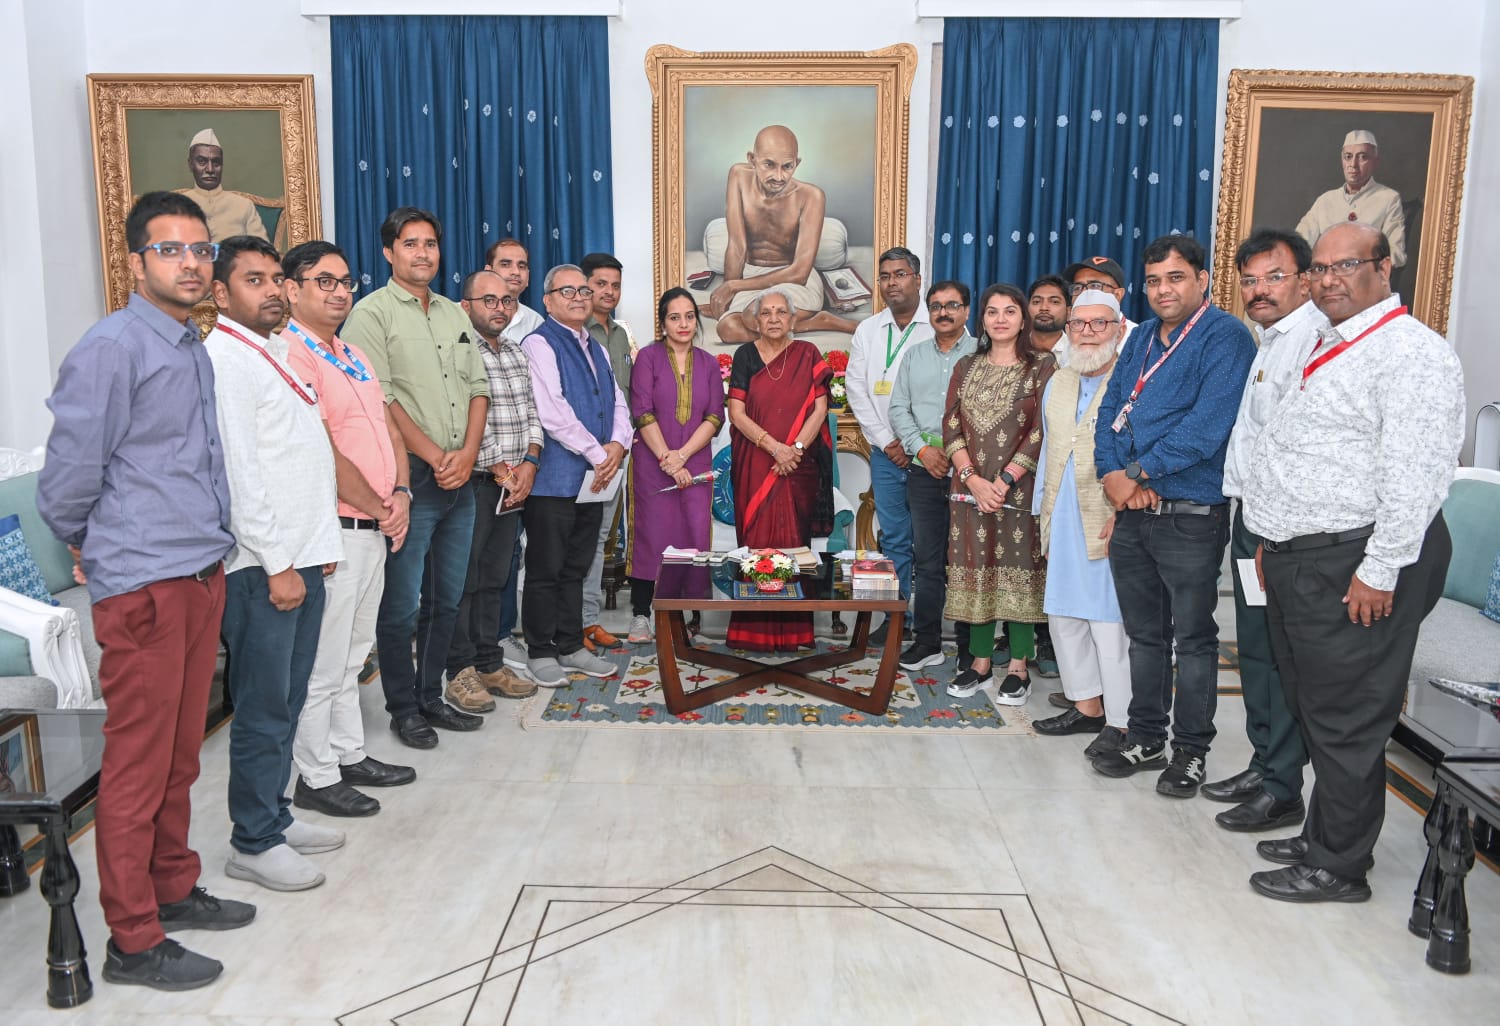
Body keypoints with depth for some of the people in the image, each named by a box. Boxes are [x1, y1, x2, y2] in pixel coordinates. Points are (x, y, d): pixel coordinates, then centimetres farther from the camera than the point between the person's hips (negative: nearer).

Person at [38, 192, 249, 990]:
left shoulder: (195, 350, 15)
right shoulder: (112, 347, -13)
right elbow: (68, 474, -11)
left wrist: (212, 549, 18)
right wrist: (87, 549, 4)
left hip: (201, 575, 8)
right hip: (143, 585, -8)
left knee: (180, 752, 18)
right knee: (138, 764, 2)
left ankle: (173, 890, 33)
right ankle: (133, 941, 14)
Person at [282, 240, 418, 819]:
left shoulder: (354, 356, 16)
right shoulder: (292, 356, -14)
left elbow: (390, 431, 16)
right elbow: (324, 456, -19)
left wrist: (400, 495, 0)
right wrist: (379, 508, -9)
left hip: (375, 528, 9)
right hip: (332, 529, -9)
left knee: (351, 656, 19)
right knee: (322, 664, 1)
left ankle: (350, 756, 32)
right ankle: (316, 778, 13)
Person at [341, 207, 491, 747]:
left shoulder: (455, 314, 16)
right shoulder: (372, 313, -5)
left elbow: (478, 389, 13)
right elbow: (379, 400, -13)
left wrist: (467, 454, -3)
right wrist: (436, 457, -13)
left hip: (459, 479, 7)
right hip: (409, 479, -6)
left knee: (446, 599, 13)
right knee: (402, 605, 1)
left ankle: (431, 696, 27)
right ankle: (403, 708, 16)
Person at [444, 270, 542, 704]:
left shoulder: (516, 354, 15)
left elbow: (531, 415, 15)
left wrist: (529, 464, 0)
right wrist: (498, 469, -13)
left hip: (513, 486, 7)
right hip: (473, 484, -7)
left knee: (494, 579, 14)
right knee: (463, 581, 0)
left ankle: (490, 665, 23)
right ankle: (459, 671, 10)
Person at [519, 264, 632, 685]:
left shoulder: (597, 349, 18)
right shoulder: (539, 344, -8)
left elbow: (617, 403, 15)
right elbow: (552, 412, -19)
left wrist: (618, 444, -5)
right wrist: (598, 454, -16)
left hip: (594, 478, 8)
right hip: (554, 478, -7)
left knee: (575, 568, 15)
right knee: (546, 570, 1)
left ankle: (571, 646, 24)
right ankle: (541, 653, 12)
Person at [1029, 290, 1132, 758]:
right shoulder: (1058, 383, 15)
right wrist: (1045, 518, 18)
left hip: (1112, 525, -7)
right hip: (1064, 523, 7)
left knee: (1110, 622, -3)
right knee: (1064, 615, 14)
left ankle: (1120, 721, 9)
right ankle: (1086, 705, 28)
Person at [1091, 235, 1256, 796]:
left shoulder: (1225, 337, -10)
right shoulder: (1141, 339, 13)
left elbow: (1207, 426, -20)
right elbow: (1110, 410, 11)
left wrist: (1140, 473, -14)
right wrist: (1112, 475, -7)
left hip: (1191, 518, -6)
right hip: (1132, 514, 7)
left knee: (1193, 638, 6)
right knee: (1144, 633, 16)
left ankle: (1191, 750, 20)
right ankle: (1145, 739, 29)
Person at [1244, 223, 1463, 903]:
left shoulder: (1413, 354, -13)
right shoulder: (1326, 349, 18)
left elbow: (1415, 476, -20)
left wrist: (1379, 571, -22)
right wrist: (1275, 537, 20)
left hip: (1353, 566, -9)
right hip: (1297, 559, 10)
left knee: (1345, 720, 0)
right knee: (1312, 708, 18)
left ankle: (1337, 867, 14)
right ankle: (1321, 837, 32)